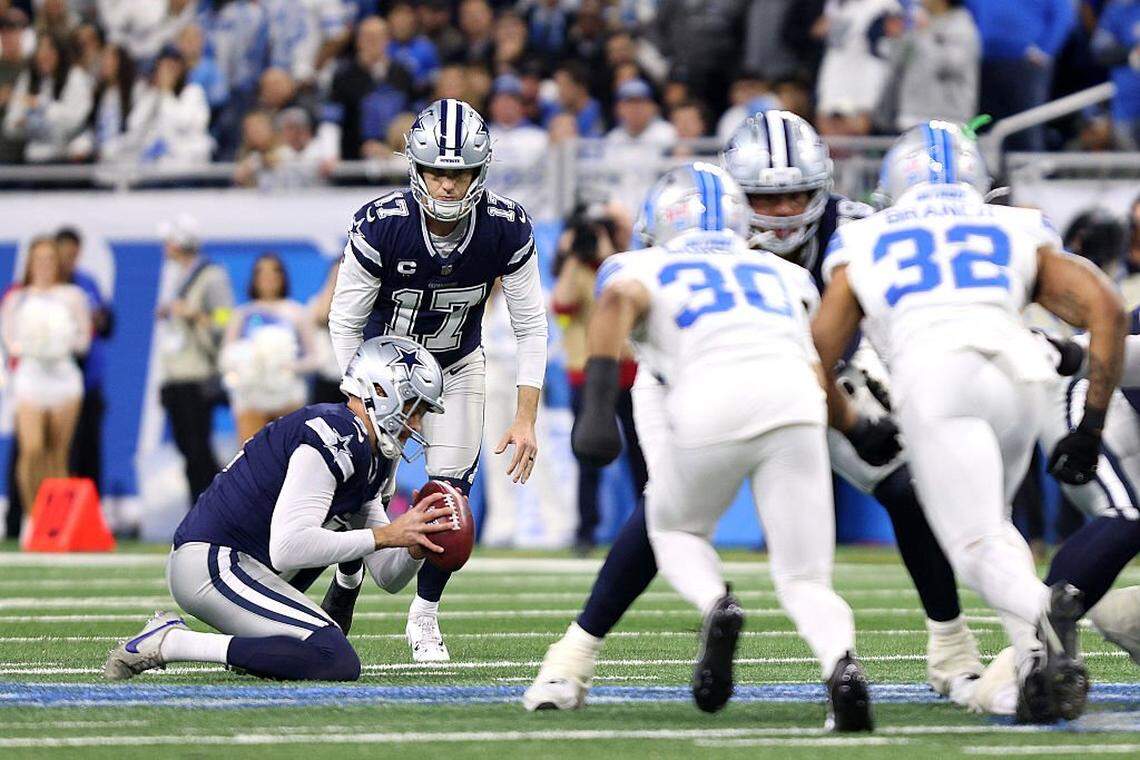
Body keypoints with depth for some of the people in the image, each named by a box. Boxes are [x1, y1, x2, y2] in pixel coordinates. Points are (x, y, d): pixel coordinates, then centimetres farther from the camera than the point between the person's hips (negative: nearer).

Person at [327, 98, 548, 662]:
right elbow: (345, 322, -18)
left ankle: (424, 617, 12)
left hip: (456, 367, 1)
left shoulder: (507, 229, -24)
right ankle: (349, 571, 20)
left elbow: (530, 326, -14)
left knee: (449, 492, -9)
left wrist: (526, 418, -18)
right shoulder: (380, 226, -30)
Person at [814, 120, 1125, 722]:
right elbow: (1106, 309, 17)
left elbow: (814, 362, 27)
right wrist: (1091, 425, 18)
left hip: (933, 379, -2)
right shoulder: (1019, 232, 31)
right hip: (1020, 371, 2)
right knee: (985, 522, 22)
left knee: (977, 544, -2)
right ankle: (1038, 657, -1)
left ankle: (1039, 613, -36)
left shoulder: (862, 246, 30)